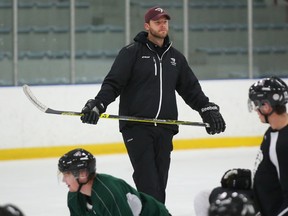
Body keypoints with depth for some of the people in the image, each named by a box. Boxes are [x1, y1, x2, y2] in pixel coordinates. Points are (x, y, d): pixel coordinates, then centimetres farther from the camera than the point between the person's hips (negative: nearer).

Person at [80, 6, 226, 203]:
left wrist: (208, 109, 10)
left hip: (164, 129, 5)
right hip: (136, 127, -5)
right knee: (147, 182, -13)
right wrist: (97, 104, -20)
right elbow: (113, 83, -6)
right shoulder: (131, 53, 1)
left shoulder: (175, 57, 16)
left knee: (159, 183, 4)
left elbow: (191, 89, 21)